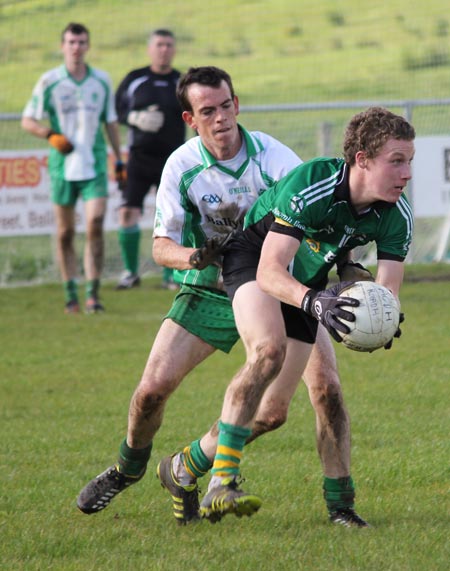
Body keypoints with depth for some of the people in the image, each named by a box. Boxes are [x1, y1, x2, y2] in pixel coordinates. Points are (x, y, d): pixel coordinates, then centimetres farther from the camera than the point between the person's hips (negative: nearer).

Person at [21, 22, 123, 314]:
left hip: (94, 164, 0)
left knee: (95, 224, -14)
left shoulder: (102, 81, 6)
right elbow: (28, 120, 3)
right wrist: (50, 134, -16)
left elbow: (111, 122, 15)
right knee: (65, 233, 4)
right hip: (63, 166, 0)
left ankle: (93, 293, -9)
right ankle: (71, 295, 15)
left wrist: (120, 161, 13)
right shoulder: (49, 82, -1)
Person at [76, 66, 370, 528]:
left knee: (325, 386, -21)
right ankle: (127, 469, 25)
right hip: (209, 292, 1)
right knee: (152, 388, -6)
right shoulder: (181, 166, -11)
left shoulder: (273, 158, -19)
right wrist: (193, 256, -30)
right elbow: (162, 245, -7)